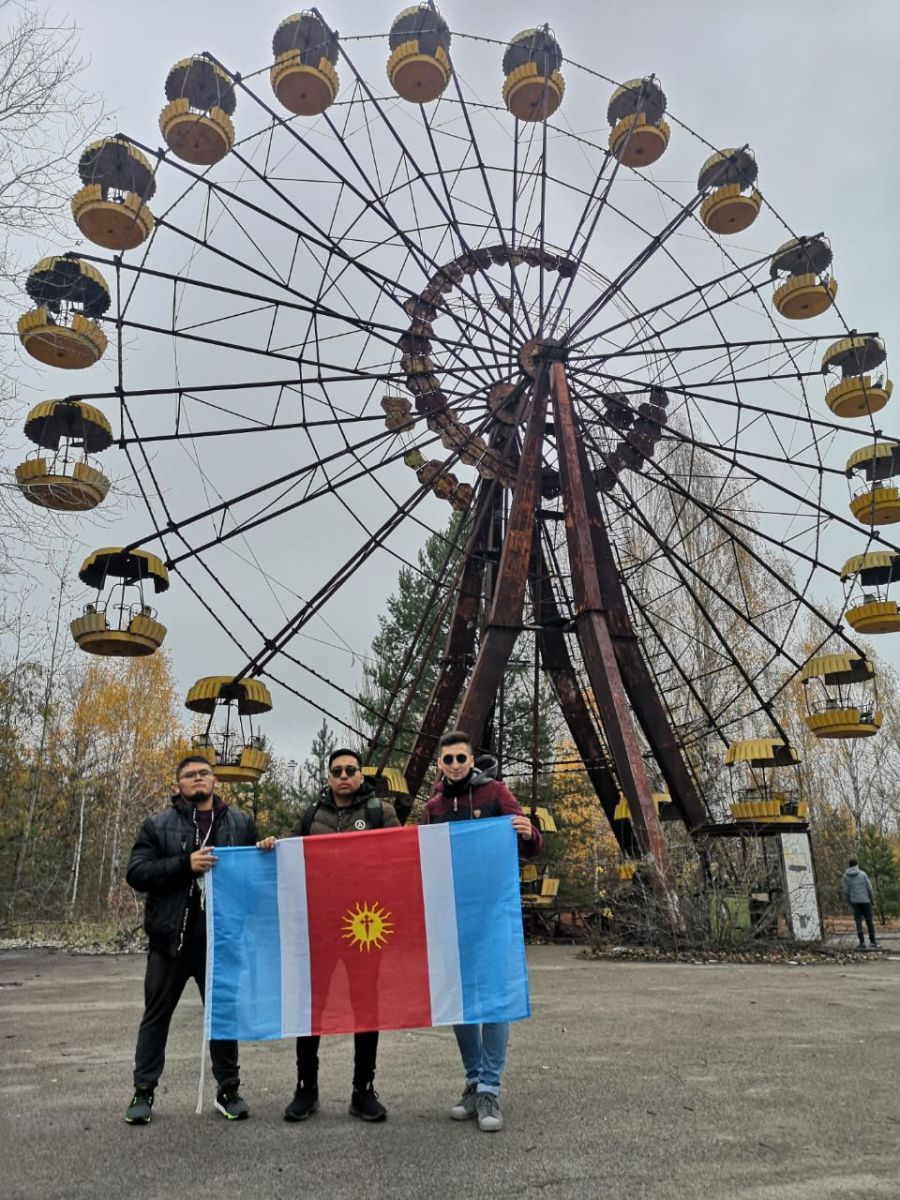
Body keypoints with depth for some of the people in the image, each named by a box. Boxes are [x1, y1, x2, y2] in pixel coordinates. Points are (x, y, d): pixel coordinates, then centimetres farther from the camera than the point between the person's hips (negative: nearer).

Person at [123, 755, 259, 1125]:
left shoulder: (241, 823, 6)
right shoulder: (158, 825, 2)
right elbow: (136, 872, -6)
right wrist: (185, 864, -19)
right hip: (172, 937, -1)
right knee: (157, 1014, 10)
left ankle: (228, 1088, 24)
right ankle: (144, 1090, 24)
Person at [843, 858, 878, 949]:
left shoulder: (846, 876, -1)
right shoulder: (863, 874, -6)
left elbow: (846, 891, 0)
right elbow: (869, 888, -5)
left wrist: (849, 902, 11)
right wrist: (872, 900, 7)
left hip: (854, 901, 1)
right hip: (865, 900, -1)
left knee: (858, 921, 5)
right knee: (869, 921, 7)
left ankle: (862, 941, -2)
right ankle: (872, 941, 10)